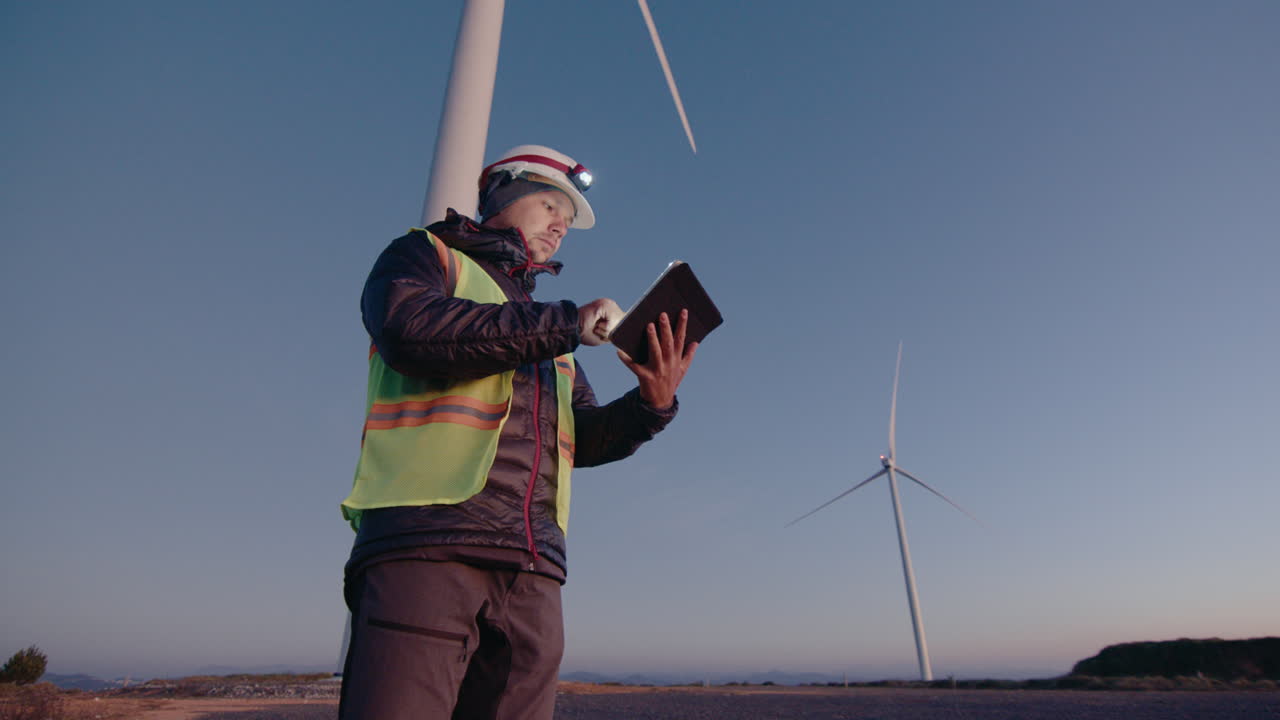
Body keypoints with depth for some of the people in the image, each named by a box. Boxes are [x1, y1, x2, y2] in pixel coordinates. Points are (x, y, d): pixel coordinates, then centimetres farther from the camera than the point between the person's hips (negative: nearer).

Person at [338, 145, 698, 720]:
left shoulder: (550, 331, 28)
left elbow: (584, 439, 19)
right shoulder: (424, 254, 13)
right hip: (424, 547, -5)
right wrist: (566, 324, -10)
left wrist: (652, 403, -1)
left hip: (532, 574, 6)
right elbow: (413, 329, -12)